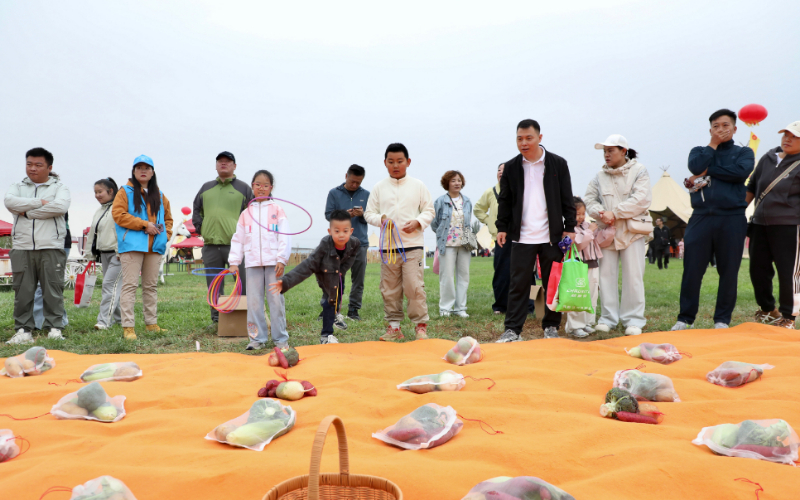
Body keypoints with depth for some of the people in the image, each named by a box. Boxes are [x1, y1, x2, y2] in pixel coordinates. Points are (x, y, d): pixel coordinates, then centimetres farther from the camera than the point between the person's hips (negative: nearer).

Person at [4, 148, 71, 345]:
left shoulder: (59, 187, 8)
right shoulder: (18, 187, 17)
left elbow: (61, 206, -13)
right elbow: (9, 201, -6)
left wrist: (27, 212, -9)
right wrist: (40, 202, -10)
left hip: (51, 248, -3)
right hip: (22, 247, 3)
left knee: (53, 290, -2)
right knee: (22, 291, 3)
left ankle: (54, 328, 5)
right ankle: (23, 330, 10)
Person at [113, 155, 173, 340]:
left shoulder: (159, 195, 18)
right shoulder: (125, 192, 4)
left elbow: (168, 218, 25)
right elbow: (118, 214, -8)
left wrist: (166, 233, 6)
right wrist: (144, 224, -14)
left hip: (154, 247, 5)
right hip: (132, 246, -5)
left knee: (151, 286, 11)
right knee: (130, 285, -7)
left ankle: (151, 323, 18)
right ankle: (128, 326, -7)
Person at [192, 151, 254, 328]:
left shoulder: (243, 188, 8)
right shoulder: (206, 188, 19)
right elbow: (196, 211, 24)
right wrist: (201, 229, 9)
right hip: (210, 246, 4)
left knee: (243, 284, -5)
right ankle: (216, 319, 15)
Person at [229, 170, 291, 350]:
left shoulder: (277, 210, 5)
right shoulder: (246, 214, 13)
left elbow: (284, 237, -1)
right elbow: (238, 239, 12)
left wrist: (282, 260, -10)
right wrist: (234, 262, 4)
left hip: (273, 262, -2)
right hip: (253, 263, 3)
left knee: (276, 300, 0)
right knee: (253, 302, 4)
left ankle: (281, 339, 9)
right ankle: (257, 338, 13)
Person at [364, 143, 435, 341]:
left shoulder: (418, 185, 8)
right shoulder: (379, 187, 9)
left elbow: (429, 210, 9)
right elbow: (369, 212, 10)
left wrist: (418, 222, -10)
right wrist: (380, 219, -11)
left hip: (412, 244, -2)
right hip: (388, 245, 2)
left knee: (415, 286, -7)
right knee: (389, 288, 5)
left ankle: (421, 325, 5)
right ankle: (393, 326, 16)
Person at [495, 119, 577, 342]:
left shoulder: (558, 164, 3)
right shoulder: (511, 167, 6)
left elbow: (567, 200, 5)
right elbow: (505, 201, 10)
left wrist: (569, 227, 0)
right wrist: (502, 228, 3)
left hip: (551, 235, 0)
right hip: (522, 237, 0)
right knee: (518, 284, 0)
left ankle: (551, 327, 18)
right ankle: (513, 329, 5)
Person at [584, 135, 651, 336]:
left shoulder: (638, 171, 1)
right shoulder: (600, 176, 13)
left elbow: (641, 200, -11)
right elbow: (589, 200, 8)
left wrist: (614, 213, -15)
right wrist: (601, 213, -13)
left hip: (632, 231, -3)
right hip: (606, 231, 4)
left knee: (633, 276, -4)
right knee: (606, 275, 3)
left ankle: (633, 320, 4)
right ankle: (608, 318, 12)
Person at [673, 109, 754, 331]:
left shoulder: (743, 152, 13)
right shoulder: (699, 151, 17)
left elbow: (741, 171, -11)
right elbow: (695, 166, -8)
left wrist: (708, 171, -5)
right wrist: (713, 144, 1)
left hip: (731, 220, -1)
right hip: (701, 218, 1)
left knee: (729, 271, 2)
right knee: (692, 270, -3)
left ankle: (722, 319, 12)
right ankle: (685, 318, 5)